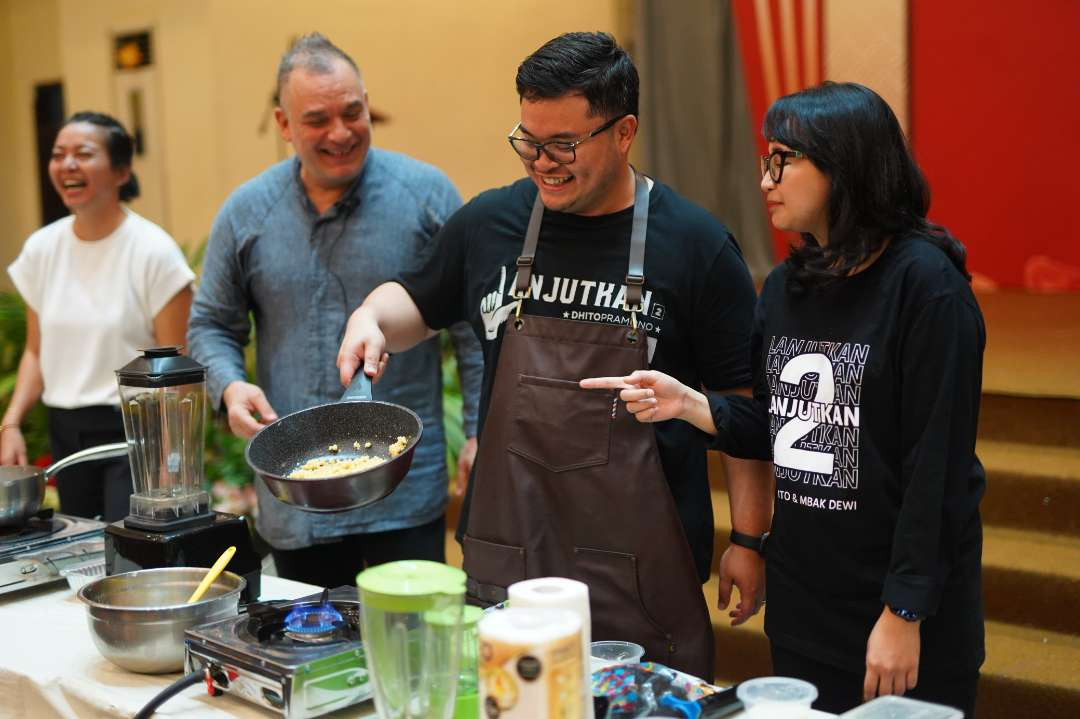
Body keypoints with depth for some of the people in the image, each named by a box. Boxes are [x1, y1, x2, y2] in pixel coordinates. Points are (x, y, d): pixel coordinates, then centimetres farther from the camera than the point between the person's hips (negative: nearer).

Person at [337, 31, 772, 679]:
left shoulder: (696, 244, -5)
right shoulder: (489, 223, 4)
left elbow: (743, 400, -1)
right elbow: (420, 301, 22)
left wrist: (750, 538, -2)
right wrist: (371, 320, 0)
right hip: (505, 560, 3)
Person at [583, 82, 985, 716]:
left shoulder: (925, 284, -15)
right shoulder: (785, 288, 6)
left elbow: (938, 463, -17)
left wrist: (905, 614, -17)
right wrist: (685, 403, -5)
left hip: (900, 612, -6)